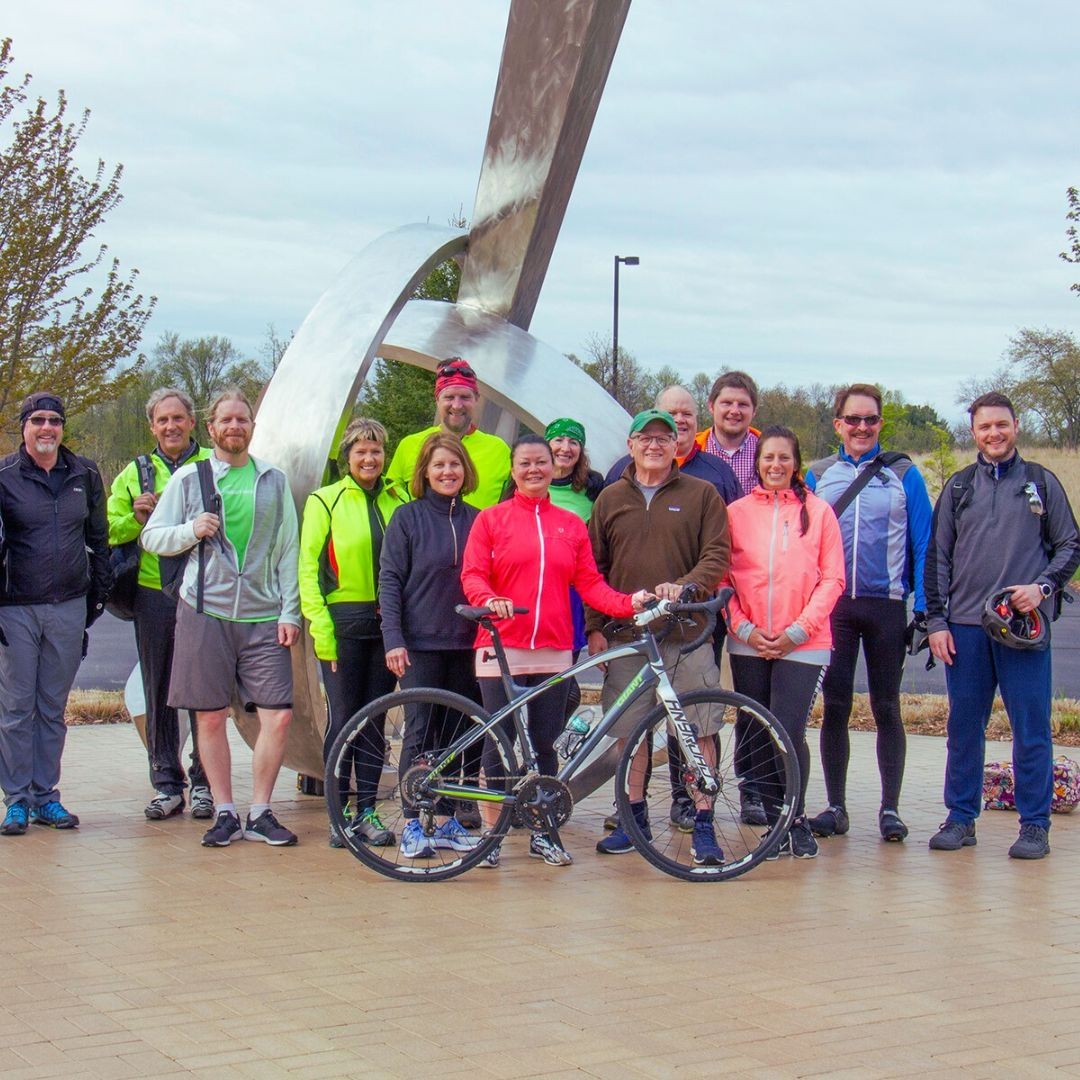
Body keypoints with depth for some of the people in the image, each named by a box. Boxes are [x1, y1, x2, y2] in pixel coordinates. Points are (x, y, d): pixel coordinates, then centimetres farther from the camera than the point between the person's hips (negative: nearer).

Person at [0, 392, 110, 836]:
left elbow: (98, 538, 16)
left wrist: (98, 592, 11)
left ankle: (46, 796, 16)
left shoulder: (85, 475, 8)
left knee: (54, 709, 9)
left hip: (69, 607, 3)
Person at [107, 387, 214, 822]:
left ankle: (204, 783, 9)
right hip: (153, 594, 3)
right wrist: (137, 517, -6)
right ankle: (166, 784, 13)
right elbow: (111, 532, 13)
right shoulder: (134, 474, 14)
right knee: (159, 693, 5)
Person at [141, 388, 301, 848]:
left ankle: (260, 813, 7)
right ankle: (225, 813, 14)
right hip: (205, 613, -1)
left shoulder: (273, 480, 11)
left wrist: (289, 612, 3)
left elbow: (287, 550, 11)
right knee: (211, 718, 2)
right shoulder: (188, 477, 7)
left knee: (278, 716, -6)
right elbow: (151, 537, 9)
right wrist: (191, 531, -11)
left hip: (263, 617, 1)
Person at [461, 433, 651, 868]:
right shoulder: (491, 519, 5)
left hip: (553, 651, 2)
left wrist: (629, 603, -9)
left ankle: (543, 833, 18)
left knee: (545, 744, 7)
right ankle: (490, 833, 10)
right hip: (501, 648, -2)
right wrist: (490, 599, -23)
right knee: (499, 743, -1)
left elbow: (589, 584, 7)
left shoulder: (571, 525, 12)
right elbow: (472, 575, -2)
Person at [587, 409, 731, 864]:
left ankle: (703, 825, 2)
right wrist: (594, 627, 6)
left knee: (699, 732, -4)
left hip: (687, 634, -2)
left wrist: (685, 585, -20)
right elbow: (593, 568, 13)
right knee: (629, 729, 6)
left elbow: (717, 556, -1)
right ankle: (635, 817, 19)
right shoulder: (611, 498, 12)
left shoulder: (701, 495, 6)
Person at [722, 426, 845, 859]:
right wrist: (744, 628, -6)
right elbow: (721, 577, 6)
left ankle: (797, 824, 8)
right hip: (748, 644, 2)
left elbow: (832, 579, 1)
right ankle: (775, 824, 18)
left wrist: (798, 630, -8)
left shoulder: (818, 511, 4)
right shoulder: (736, 512, 7)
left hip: (802, 644, -2)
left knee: (787, 734, -11)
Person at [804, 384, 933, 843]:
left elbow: (922, 544, 2)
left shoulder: (903, 474, 3)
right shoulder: (818, 475, 8)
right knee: (834, 707, 4)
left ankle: (890, 808, 11)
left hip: (886, 604, -1)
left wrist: (923, 607, -6)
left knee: (886, 708, 5)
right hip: (832, 605, 1)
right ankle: (836, 807, 12)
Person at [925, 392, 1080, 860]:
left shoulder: (1041, 483, 7)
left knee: (1031, 728, -2)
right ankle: (961, 818, 15)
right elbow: (937, 557, 12)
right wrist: (936, 621, 4)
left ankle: (1034, 825, 6)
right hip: (965, 627, 2)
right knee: (964, 726, 7)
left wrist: (1042, 586, -9)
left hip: (1025, 626, -2)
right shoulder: (958, 487, 12)